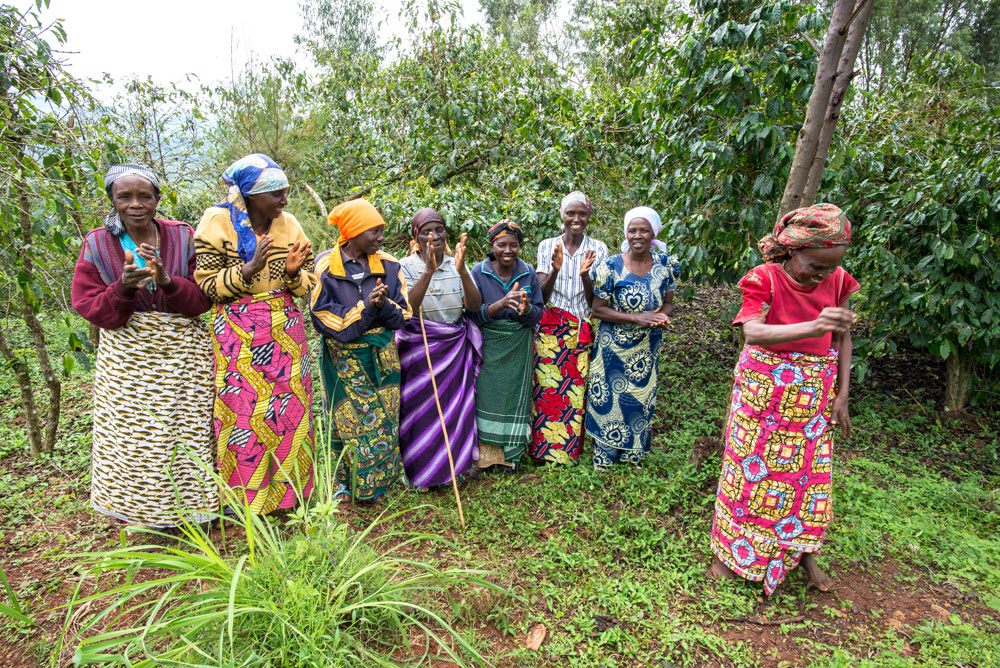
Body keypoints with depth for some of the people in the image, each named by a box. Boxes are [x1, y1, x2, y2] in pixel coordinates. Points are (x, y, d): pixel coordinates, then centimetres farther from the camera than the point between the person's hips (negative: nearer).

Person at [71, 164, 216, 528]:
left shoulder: (183, 237, -1)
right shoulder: (97, 244, 0)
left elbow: (203, 297, -5)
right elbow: (88, 307, -4)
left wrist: (168, 281, -24)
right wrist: (123, 287, -23)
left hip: (183, 353, 0)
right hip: (128, 356, 0)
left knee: (187, 429, 6)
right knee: (133, 434, 5)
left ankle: (189, 505, 25)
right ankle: (141, 514, 26)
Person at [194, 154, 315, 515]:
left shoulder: (289, 224, 4)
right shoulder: (217, 223, -5)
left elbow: (306, 285, 8)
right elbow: (205, 284, -8)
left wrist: (293, 272, -14)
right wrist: (248, 270, -20)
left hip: (285, 330, 3)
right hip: (236, 333, -3)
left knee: (289, 408, 7)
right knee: (242, 412, 2)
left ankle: (286, 491, 25)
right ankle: (242, 498, 21)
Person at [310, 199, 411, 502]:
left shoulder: (388, 266, 1)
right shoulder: (325, 267, -7)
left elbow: (403, 313, 1)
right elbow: (323, 318, -12)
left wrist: (383, 305, -20)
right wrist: (366, 307, -22)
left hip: (382, 357, 3)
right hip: (343, 360, -3)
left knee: (383, 419, 7)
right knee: (348, 420, 4)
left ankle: (377, 483, 25)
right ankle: (345, 483, 26)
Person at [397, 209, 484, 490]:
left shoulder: (457, 264, 1)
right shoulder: (406, 266, -8)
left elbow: (475, 306, -11)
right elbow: (407, 308, -24)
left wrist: (461, 269, -24)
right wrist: (429, 270, -32)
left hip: (456, 348, 3)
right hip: (419, 349, -3)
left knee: (455, 407, 11)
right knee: (422, 410, 6)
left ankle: (453, 464, 33)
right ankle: (421, 470, 27)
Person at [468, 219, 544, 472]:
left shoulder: (528, 273, -2)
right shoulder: (478, 272, -7)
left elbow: (538, 315, -2)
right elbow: (475, 315, -11)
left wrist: (527, 308, -26)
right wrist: (501, 304, -28)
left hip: (518, 349, 2)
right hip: (488, 348, -1)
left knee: (514, 396, 8)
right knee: (487, 396, 3)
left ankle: (511, 453, 26)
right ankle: (486, 453, 21)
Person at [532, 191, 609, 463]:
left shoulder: (598, 249, 1)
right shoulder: (548, 246, 3)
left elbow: (596, 300, -3)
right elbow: (542, 295, -4)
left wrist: (585, 275, -22)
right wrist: (555, 269, -22)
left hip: (583, 333, 0)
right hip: (551, 330, 0)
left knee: (576, 390, 2)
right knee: (546, 387, 0)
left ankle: (570, 449, 20)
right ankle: (543, 446, 17)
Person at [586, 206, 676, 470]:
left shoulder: (663, 265, -2)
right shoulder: (611, 267, -14)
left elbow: (668, 303, 8)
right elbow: (597, 309, -13)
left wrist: (662, 316, -17)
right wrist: (637, 318, -23)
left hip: (648, 349, 4)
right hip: (614, 348, -4)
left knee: (642, 398, 15)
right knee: (610, 397, 6)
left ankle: (633, 453, 36)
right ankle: (604, 455, 26)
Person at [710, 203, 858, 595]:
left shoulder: (837, 281, -4)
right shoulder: (765, 279, -18)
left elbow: (842, 338, 5)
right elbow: (753, 332, -34)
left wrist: (841, 395, 2)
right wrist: (812, 327, -49)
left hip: (814, 392, 4)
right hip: (764, 387, -4)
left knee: (808, 470, 13)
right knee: (750, 466, 6)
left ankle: (802, 550, 35)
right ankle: (728, 550, 25)